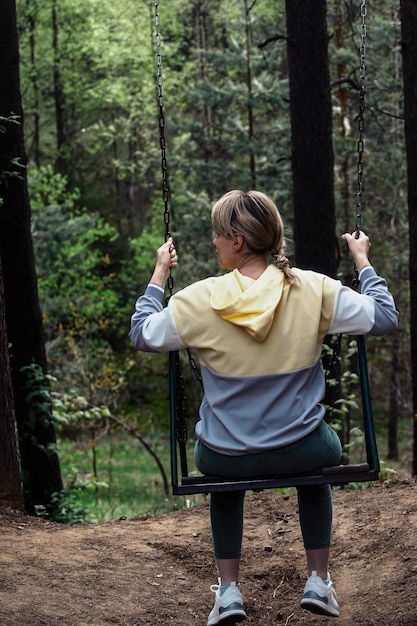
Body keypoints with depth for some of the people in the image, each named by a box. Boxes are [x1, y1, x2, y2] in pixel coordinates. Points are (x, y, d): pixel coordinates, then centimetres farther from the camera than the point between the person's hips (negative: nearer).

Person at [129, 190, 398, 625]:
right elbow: (384, 318, 0)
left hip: (225, 459, 0)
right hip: (302, 453, 0)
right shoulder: (314, 290, -13)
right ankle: (318, 581, 35)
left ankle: (229, 590, 28)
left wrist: (159, 274, 14)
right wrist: (363, 262, 13)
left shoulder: (199, 300, -14)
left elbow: (142, 335, 3)